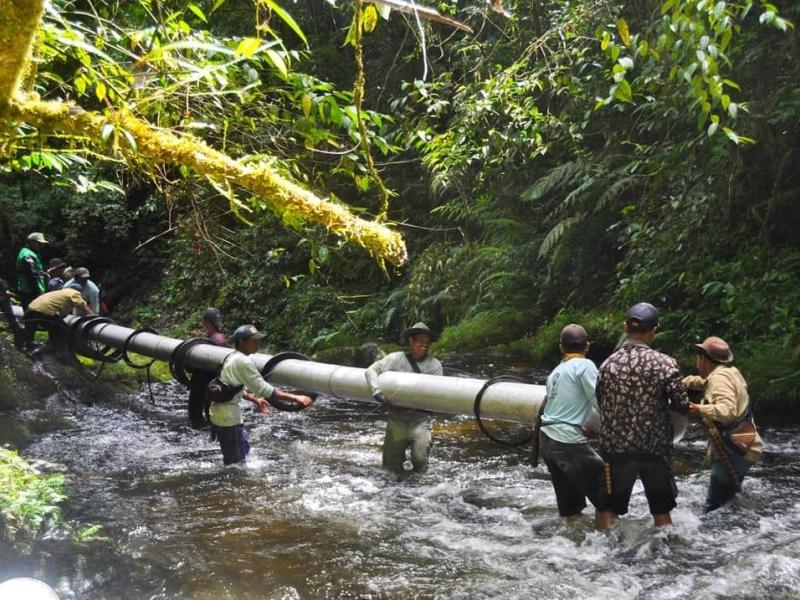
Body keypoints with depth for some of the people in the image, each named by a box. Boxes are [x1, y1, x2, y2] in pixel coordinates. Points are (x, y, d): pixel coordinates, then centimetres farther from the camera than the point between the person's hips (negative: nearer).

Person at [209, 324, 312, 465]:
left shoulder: (232, 357, 11)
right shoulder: (243, 361, -20)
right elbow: (264, 389, -25)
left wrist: (254, 399, 26)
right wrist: (295, 398, -25)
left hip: (218, 413, 10)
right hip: (228, 417, -10)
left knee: (244, 449, 23)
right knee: (235, 460, -2)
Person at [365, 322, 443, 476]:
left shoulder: (434, 365, -2)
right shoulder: (396, 358, -1)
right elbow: (371, 370, -6)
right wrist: (377, 392, -23)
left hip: (420, 421, -1)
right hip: (396, 421, 1)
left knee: (420, 460, -15)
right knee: (391, 465, 5)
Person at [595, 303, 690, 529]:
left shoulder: (608, 364, -6)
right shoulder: (665, 363, -12)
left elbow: (601, 404, 2)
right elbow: (682, 406, -11)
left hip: (616, 448, 1)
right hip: (655, 447, 0)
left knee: (608, 508, 13)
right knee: (661, 509, 17)